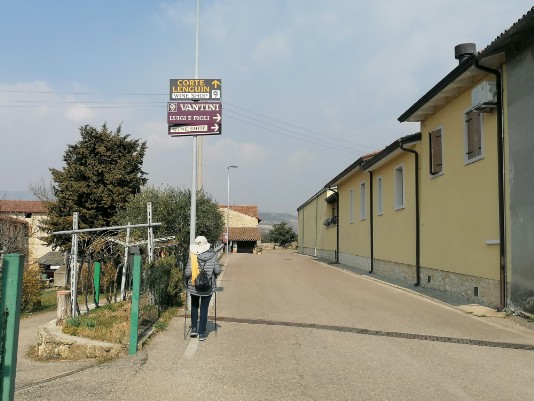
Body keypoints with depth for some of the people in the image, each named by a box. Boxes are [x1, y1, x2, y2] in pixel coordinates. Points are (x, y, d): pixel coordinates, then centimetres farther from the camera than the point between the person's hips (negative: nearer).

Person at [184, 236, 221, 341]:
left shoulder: (192, 256, -12)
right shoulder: (212, 255, -9)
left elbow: (187, 272, -14)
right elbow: (218, 271, -8)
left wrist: (187, 279, 7)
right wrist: (213, 276, 14)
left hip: (194, 286, 0)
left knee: (194, 306, 24)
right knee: (204, 309, 10)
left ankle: (194, 329, 22)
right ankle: (201, 333, 11)